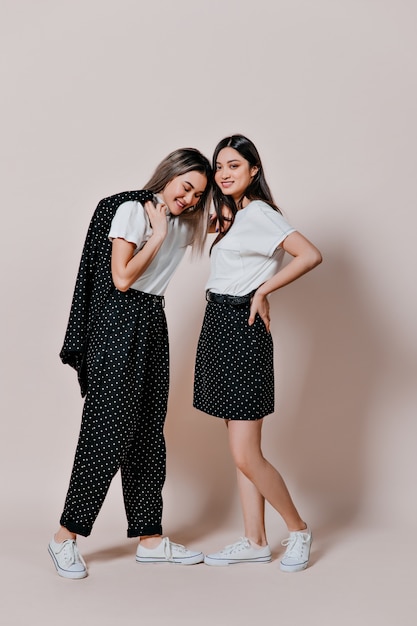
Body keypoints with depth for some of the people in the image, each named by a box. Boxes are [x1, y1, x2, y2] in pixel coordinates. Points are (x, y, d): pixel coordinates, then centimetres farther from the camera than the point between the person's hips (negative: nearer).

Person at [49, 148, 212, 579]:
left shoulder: (181, 223, 14)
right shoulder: (132, 210, -8)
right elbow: (122, 277, -15)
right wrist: (158, 234, -11)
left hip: (153, 325, 8)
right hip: (119, 322, -8)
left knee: (148, 432, 8)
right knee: (108, 429, -7)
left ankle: (149, 538, 16)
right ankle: (66, 537, 6)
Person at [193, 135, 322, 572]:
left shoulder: (259, 213, -11)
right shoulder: (230, 216, 16)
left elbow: (310, 255, -23)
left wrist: (262, 292, -17)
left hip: (242, 331, -9)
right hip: (220, 326, 9)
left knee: (245, 456, -5)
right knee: (242, 450, 12)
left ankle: (298, 530, 16)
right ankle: (255, 541, 22)